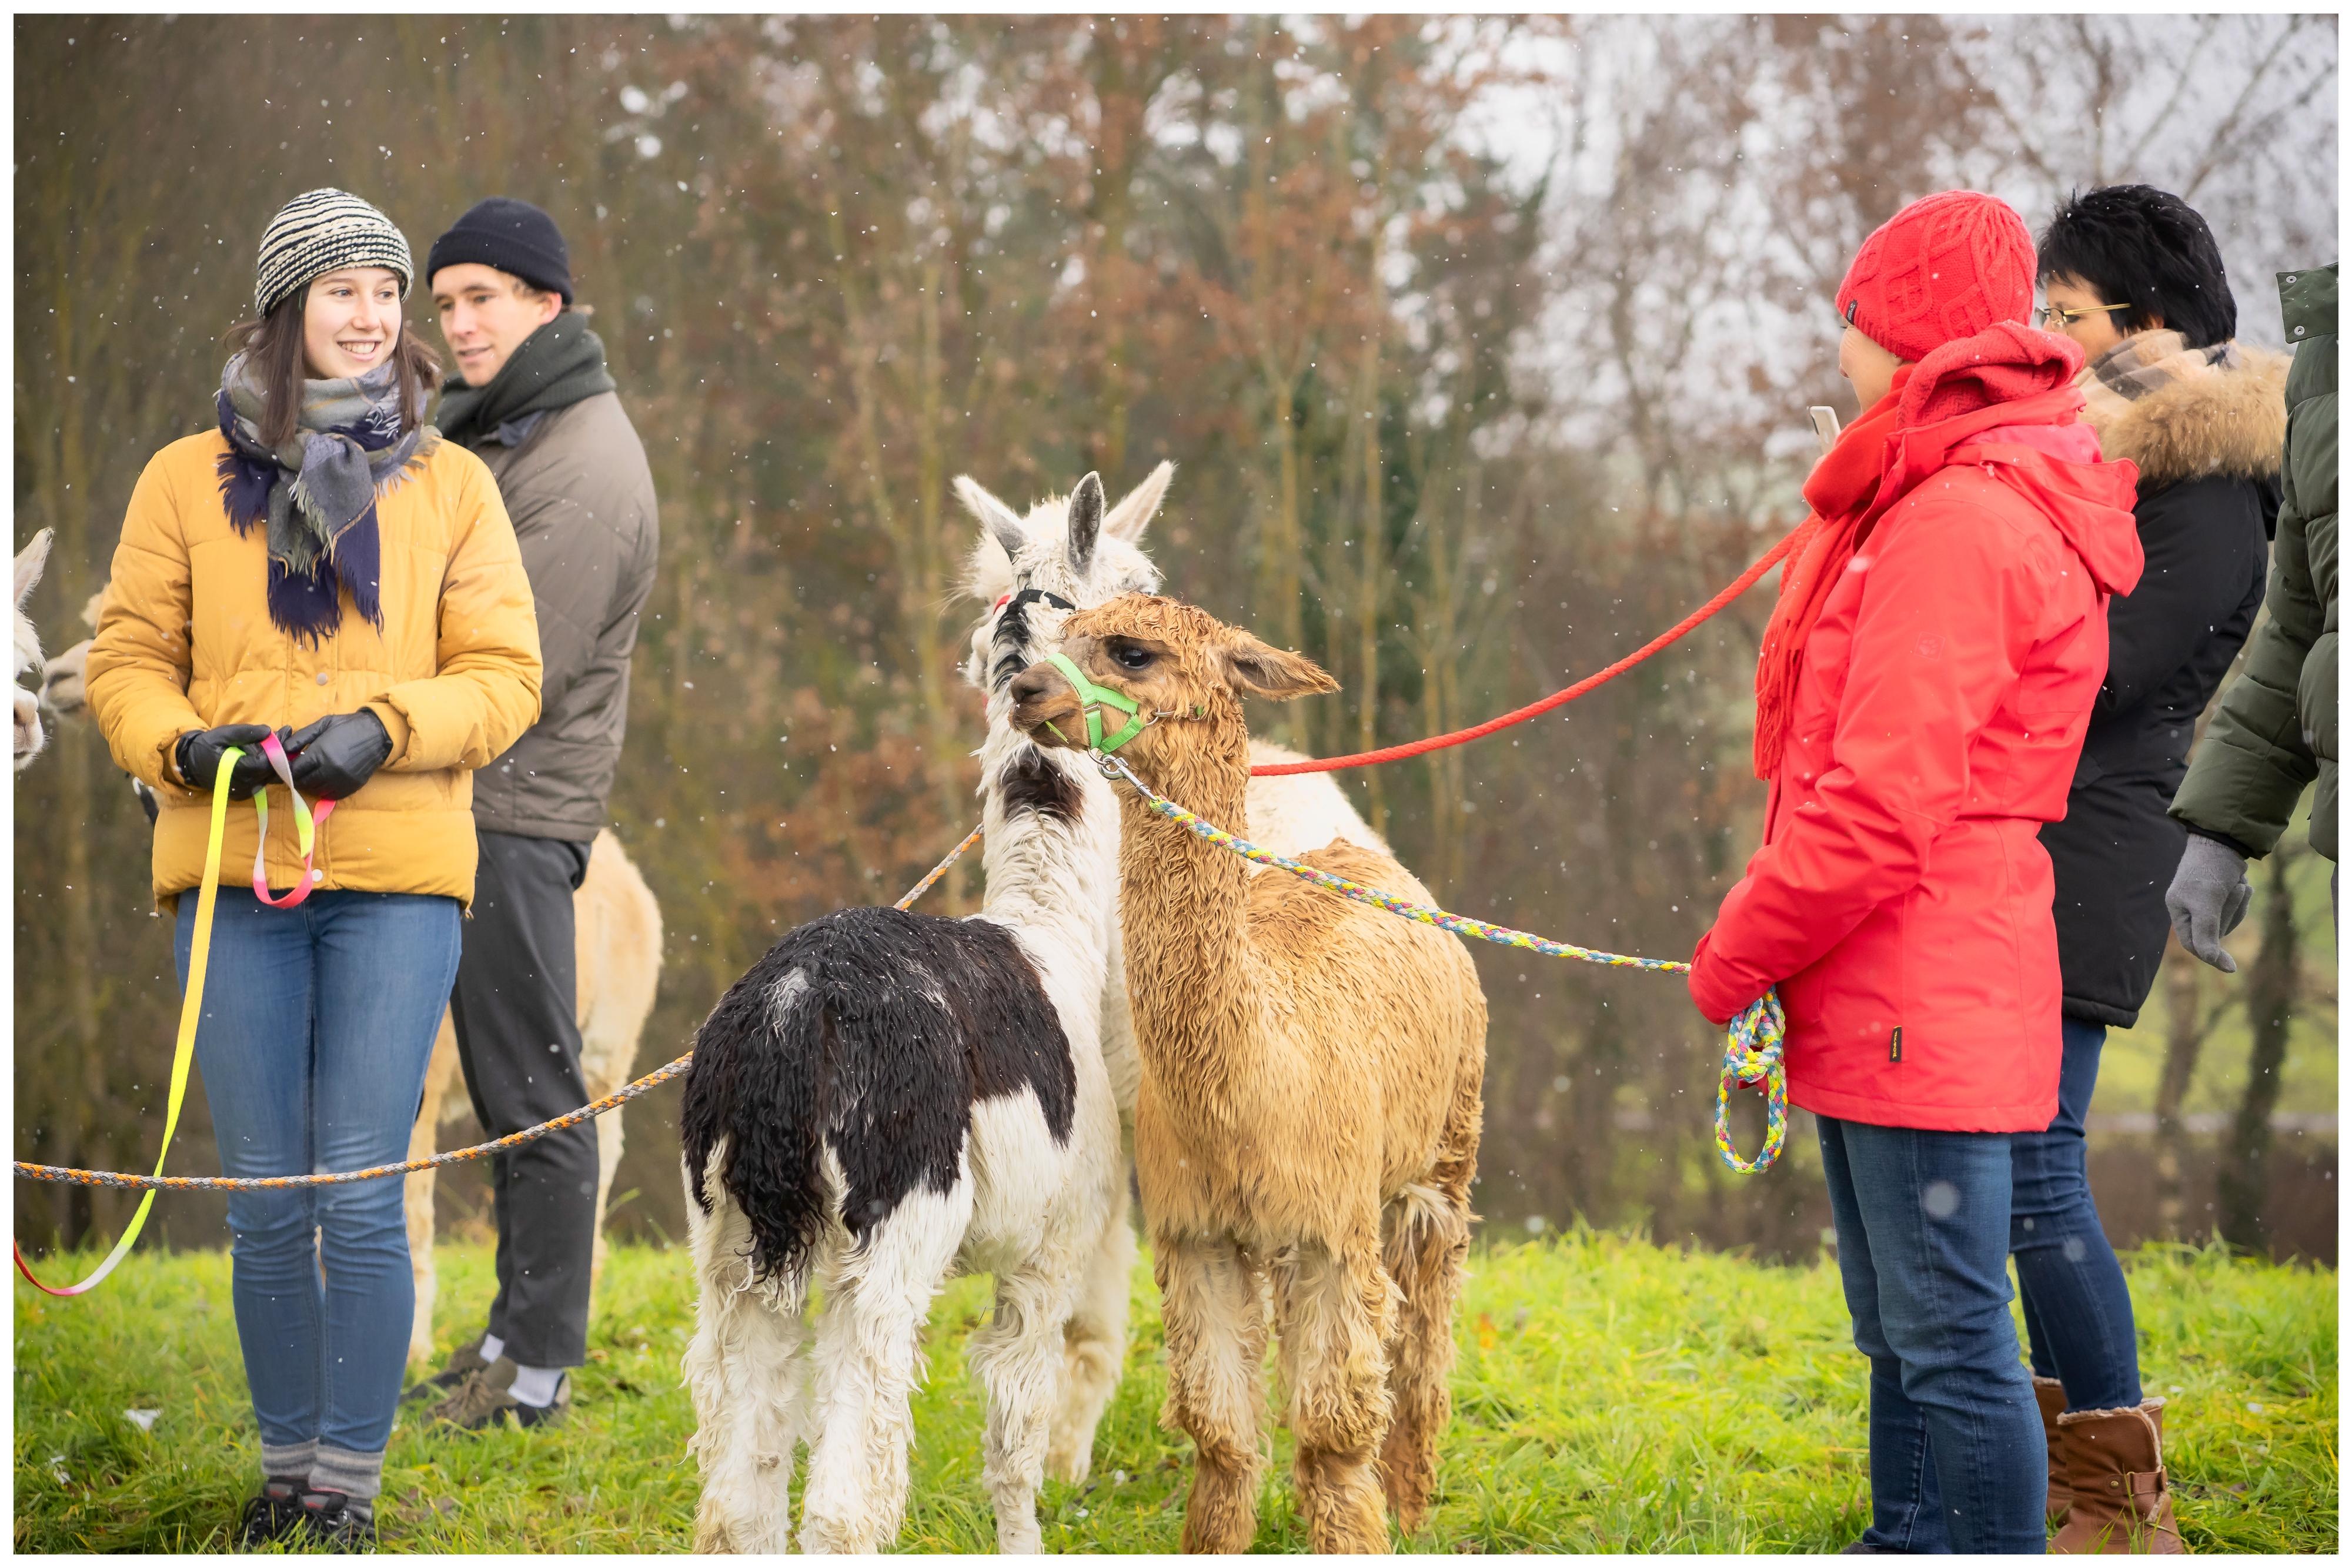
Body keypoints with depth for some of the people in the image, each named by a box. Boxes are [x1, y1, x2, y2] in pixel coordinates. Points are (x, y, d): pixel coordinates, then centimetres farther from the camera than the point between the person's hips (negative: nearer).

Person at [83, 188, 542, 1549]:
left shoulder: (452, 485, 8)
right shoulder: (189, 480, 8)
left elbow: (505, 674, 5)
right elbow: (126, 661, 10)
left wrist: (383, 728, -12)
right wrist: (181, 743, -11)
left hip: (395, 879, -1)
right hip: (234, 875, 1)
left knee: (360, 1201, -5)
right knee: (267, 1205, 6)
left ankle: (351, 1486, 6)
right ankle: (288, 1468, 20)